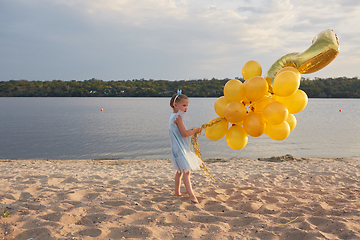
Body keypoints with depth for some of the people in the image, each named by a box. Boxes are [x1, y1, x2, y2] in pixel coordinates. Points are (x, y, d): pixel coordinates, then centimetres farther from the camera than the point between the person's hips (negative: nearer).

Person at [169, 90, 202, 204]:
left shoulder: (173, 116, 14)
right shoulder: (177, 117, -17)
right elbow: (185, 134, -21)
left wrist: (191, 131, 9)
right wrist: (196, 130, -7)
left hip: (178, 149, 11)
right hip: (180, 149, -11)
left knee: (180, 171, 20)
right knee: (186, 171, -16)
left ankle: (177, 192, 31)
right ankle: (191, 195, -20)